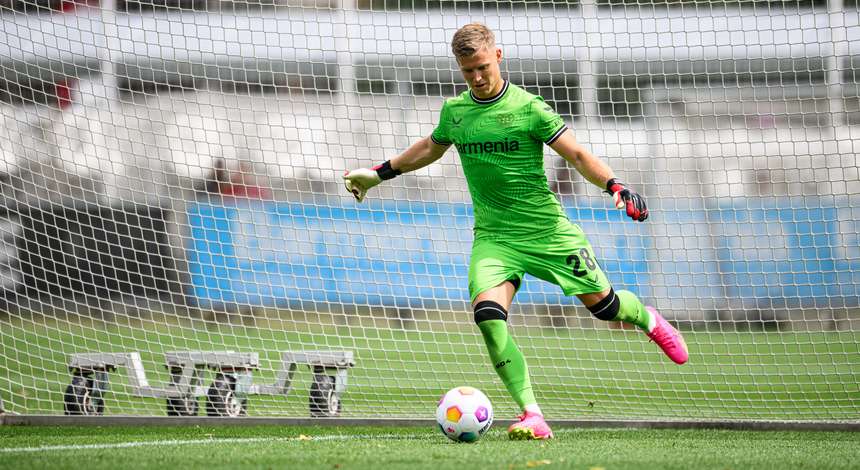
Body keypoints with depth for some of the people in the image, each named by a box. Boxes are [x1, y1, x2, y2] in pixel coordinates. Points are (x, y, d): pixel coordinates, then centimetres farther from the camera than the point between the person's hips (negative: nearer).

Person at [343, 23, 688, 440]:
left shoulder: (527, 108, -9)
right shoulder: (453, 112, 5)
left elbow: (576, 154, -8)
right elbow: (430, 148, 26)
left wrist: (615, 186, -23)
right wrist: (378, 174, 31)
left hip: (546, 230, -2)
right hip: (493, 237, 2)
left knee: (602, 303, 3)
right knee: (488, 315, -23)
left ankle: (649, 320, 43)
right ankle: (532, 417, -22)